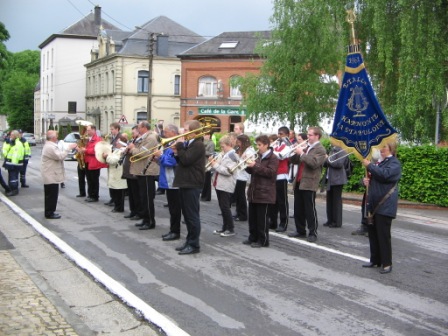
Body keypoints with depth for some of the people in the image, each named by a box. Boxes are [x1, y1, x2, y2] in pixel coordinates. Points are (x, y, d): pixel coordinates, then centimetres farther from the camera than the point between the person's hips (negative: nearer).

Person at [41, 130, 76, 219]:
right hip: (52, 176, -11)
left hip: (50, 176, 11)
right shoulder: (50, 147, -21)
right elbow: (60, 156, -27)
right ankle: (50, 213, 1)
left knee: (50, 195, 16)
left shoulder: (50, 145, 16)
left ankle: (49, 212, 23)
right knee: (52, 195, -5)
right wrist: (69, 148, -22)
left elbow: (58, 156, 21)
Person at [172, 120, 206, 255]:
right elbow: (182, 160, 20)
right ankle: (189, 241, 21)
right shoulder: (188, 143, 17)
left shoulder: (198, 145, -15)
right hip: (185, 183, 10)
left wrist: (179, 146, -15)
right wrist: (176, 153, 2)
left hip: (192, 184, -10)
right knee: (187, 215, 14)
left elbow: (186, 160, -24)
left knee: (192, 215, -6)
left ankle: (194, 245, 0)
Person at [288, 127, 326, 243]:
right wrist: (294, 152, 0)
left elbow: (314, 163, -22)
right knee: (298, 209, 11)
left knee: (310, 210, -3)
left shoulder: (320, 150, -6)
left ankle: (313, 233, 4)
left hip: (309, 183, -8)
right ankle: (300, 231, 21)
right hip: (299, 182, 8)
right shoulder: (306, 147, 18)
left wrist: (302, 153, -17)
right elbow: (295, 160, 18)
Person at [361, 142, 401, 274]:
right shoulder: (378, 162, 16)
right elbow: (372, 177, 26)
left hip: (385, 205, -8)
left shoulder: (394, 163, -8)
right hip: (373, 203, 8)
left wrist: (369, 165, -18)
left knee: (383, 235, -5)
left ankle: (387, 264, 3)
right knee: (372, 233, 11)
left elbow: (384, 175, -26)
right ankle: (375, 260, 22)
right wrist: (365, 180, 2)